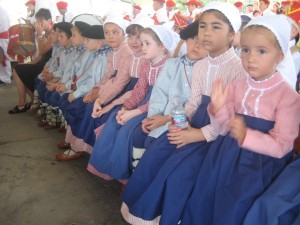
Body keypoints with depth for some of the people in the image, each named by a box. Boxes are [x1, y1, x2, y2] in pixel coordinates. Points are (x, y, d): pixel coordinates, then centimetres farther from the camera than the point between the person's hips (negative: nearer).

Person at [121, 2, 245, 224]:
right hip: (196, 123, 7)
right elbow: (194, 102, 11)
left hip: (219, 132, -7)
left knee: (178, 169, -21)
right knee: (154, 154, -7)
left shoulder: (240, 68, -14)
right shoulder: (199, 66, 9)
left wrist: (202, 134, -22)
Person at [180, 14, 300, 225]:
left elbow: (281, 146, -14)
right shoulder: (236, 86, 2)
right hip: (226, 157, 5)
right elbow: (225, 129, 3)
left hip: (259, 165, -4)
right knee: (202, 201, 6)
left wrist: (247, 136, -28)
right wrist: (219, 109, -17)